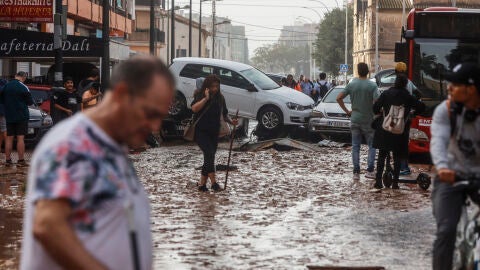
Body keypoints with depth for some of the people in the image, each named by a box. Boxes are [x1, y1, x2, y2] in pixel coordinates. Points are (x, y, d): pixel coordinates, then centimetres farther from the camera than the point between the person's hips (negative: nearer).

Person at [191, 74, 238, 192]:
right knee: (209, 153, -20)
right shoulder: (200, 96, -7)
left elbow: (224, 114, 15)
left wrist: (231, 121, -4)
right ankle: (213, 182, -24)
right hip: (201, 132, -6)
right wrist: (206, 98, -25)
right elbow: (194, 108, -24)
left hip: (214, 133, 6)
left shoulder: (220, 98, 8)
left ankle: (202, 183, 13)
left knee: (209, 157, 5)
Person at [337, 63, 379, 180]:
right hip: (368, 120, -2)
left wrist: (346, 111, 5)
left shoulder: (352, 84, -2)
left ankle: (356, 172, 5)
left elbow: (339, 98, -2)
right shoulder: (372, 85, -11)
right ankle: (370, 170, -1)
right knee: (372, 145, 9)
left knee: (355, 146, 8)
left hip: (355, 119, 2)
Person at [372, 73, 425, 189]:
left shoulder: (386, 94, -1)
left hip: (385, 130, 0)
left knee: (382, 155, 9)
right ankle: (395, 182, 5)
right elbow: (421, 107, 1)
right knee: (397, 157, 8)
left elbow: (375, 107, -4)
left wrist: (381, 112, 16)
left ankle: (378, 180, 3)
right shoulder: (407, 97, -2)